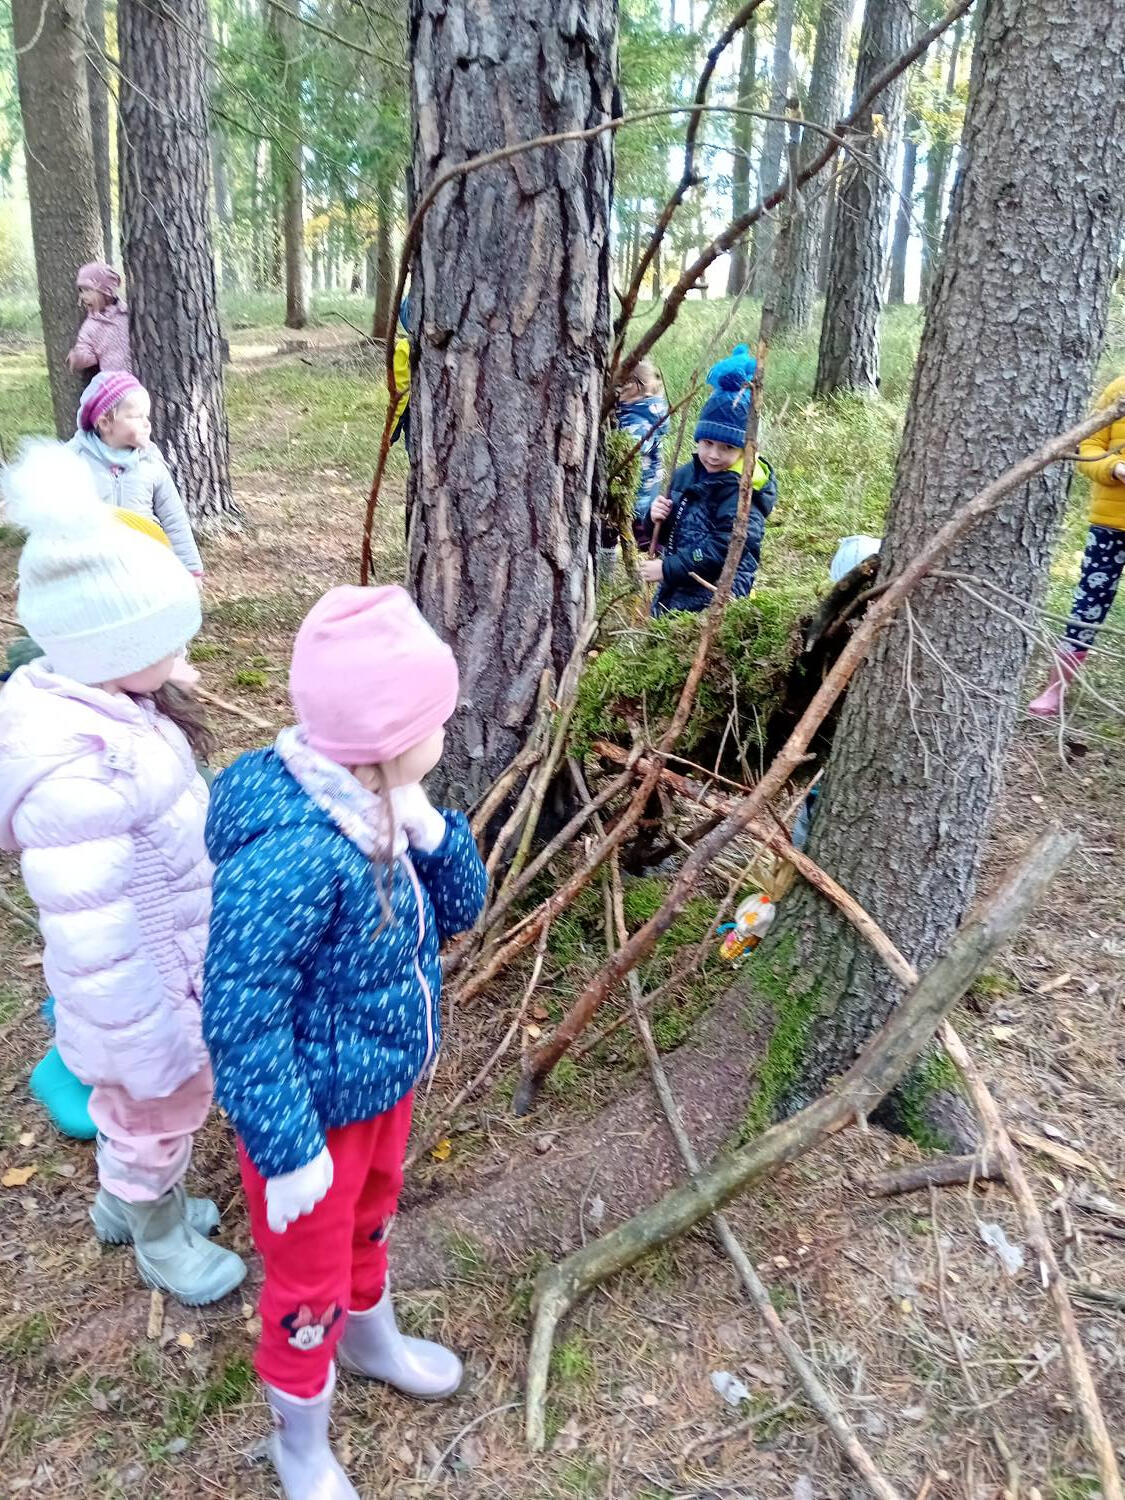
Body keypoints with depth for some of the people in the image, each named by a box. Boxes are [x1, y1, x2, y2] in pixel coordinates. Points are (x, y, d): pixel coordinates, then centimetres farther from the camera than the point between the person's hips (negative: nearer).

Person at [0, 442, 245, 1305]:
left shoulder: (90, 700, -8)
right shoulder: (75, 771, -37)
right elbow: (97, 942, -30)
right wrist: (156, 1044, -21)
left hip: (176, 963, 9)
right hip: (147, 991, -8)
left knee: (139, 1105, 31)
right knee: (160, 1110, 19)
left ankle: (125, 1203, 58)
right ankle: (162, 1240, 48)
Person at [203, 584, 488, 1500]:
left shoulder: (376, 807, -10)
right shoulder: (289, 852, -36)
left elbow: (459, 911, 0)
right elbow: (241, 1019, -29)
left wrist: (429, 833, -19)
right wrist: (287, 1150, -21)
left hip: (386, 1081, 8)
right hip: (314, 1112, -8)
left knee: (370, 1221, 32)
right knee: (309, 1282, 17)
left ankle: (372, 1341, 62)